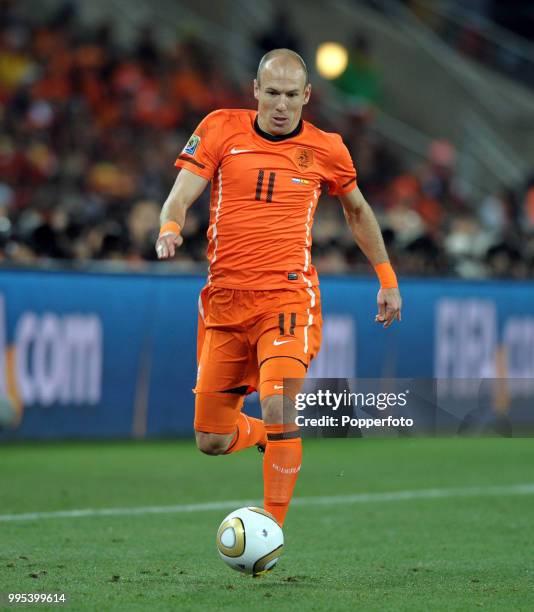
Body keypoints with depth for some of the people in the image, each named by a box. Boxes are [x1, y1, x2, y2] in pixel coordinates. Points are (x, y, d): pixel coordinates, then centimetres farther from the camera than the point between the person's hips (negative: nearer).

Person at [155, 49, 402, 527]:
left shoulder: (325, 149, 5)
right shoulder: (221, 129, 3)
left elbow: (357, 210, 22)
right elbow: (180, 196, -3)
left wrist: (387, 279, 22)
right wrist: (170, 228, -26)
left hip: (288, 295, -2)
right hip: (224, 298, 2)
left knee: (278, 406, -25)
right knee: (211, 440, 5)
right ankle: (273, 437, 39)